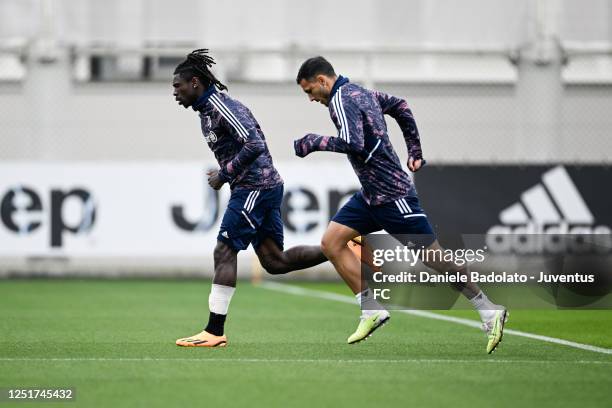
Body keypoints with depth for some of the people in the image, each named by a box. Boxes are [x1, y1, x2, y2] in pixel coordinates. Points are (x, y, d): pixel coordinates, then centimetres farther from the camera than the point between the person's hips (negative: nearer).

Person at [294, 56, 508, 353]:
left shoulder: (341, 99, -16)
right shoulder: (359, 91, 13)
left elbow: (353, 144, -31)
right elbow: (400, 107, 26)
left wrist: (314, 142, -17)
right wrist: (414, 152, 28)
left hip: (391, 194, -10)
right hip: (371, 194, 10)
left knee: (434, 257, -4)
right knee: (331, 242, 2)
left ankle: (490, 312, 4)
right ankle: (372, 311, 1)